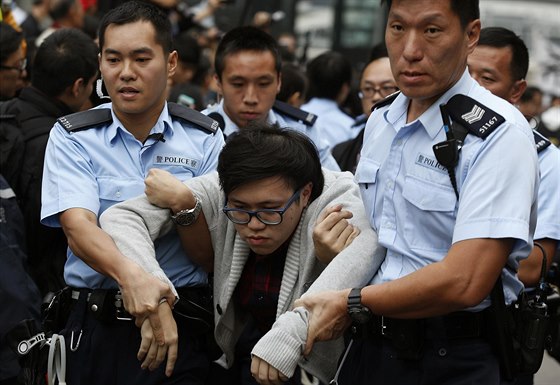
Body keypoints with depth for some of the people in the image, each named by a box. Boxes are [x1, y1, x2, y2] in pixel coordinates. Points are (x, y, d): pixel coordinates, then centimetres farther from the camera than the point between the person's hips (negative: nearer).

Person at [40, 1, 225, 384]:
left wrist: (185, 208, -21)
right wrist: (130, 276, -35)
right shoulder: (71, 137, 0)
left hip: (183, 324, 1)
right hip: (96, 326, 0)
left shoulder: (204, 138, 3)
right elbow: (77, 227, -17)